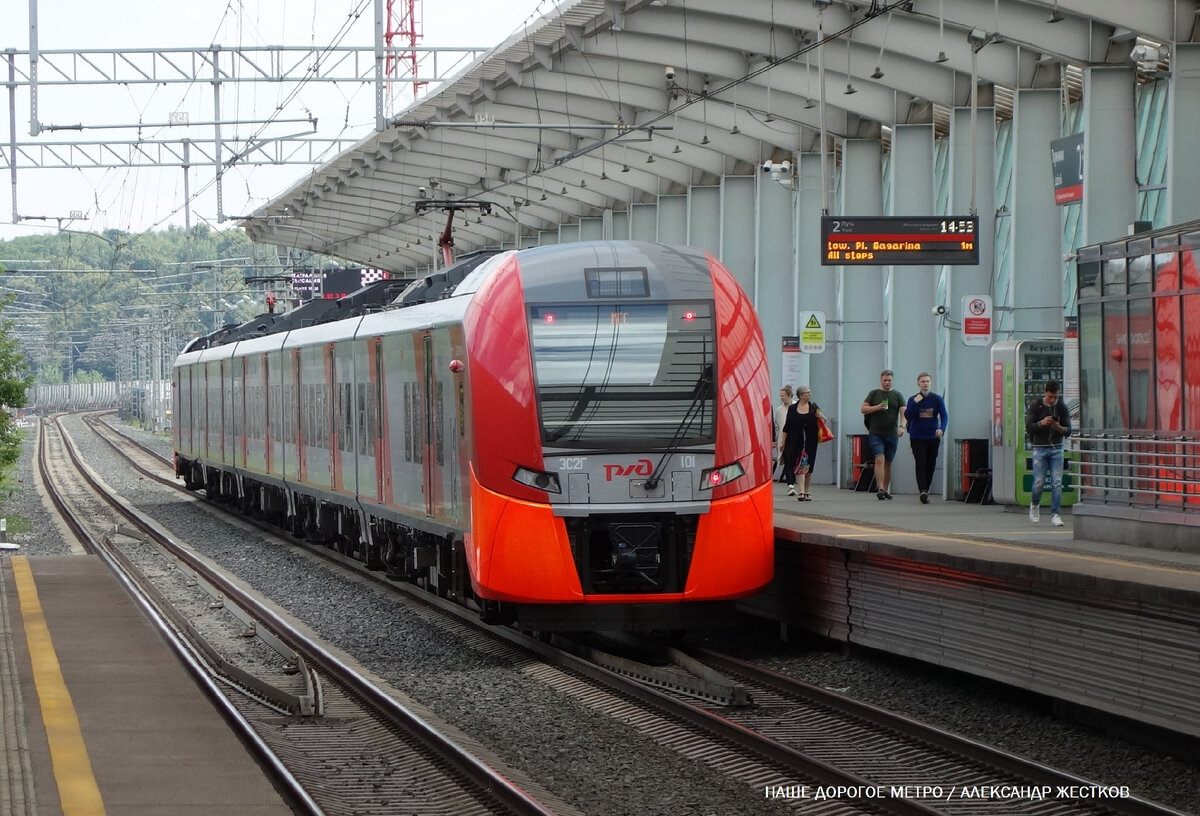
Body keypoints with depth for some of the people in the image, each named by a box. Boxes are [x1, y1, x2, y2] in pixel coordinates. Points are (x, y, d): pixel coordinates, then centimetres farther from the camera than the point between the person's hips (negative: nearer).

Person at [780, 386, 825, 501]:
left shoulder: (813, 407, 6)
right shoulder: (792, 409, 2)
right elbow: (787, 427, 5)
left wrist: (820, 415, -12)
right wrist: (783, 442, 3)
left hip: (810, 441, 2)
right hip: (796, 442, -2)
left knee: (808, 467, 7)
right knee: (800, 466, -11)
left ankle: (806, 492, 19)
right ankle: (801, 492, -17)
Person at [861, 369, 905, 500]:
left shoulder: (897, 395, 9)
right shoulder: (874, 393, 8)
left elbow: (904, 412, -1)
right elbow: (864, 409, 4)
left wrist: (902, 426, -19)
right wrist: (877, 407, -14)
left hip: (892, 435, 2)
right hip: (876, 434, -2)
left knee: (888, 463, 8)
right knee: (879, 460, -16)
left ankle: (886, 490, 18)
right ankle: (880, 489, -24)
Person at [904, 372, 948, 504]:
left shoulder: (937, 399, 2)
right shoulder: (912, 399, 2)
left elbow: (944, 416, -5)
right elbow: (907, 416, -7)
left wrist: (941, 429, -23)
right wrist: (915, 403, -19)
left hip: (933, 437, 2)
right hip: (917, 437, -2)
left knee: (930, 465, 7)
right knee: (921, 464, -14)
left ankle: (925, 490, 19)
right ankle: (923, 491, -24)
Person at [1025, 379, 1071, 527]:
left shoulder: (1062, 408, 3)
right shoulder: (1035, 407, -2)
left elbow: (1068, 431, 2)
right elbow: (1028, 427, -6)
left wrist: (1059, 428, -20)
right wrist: (1041, 423, -24)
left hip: (1056, 449, 2)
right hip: (1040, 449, -2)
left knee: (1057, 483, -6)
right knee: (1039, 483, -5)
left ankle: (1055, 515, -4)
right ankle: (1035, 504, 25)